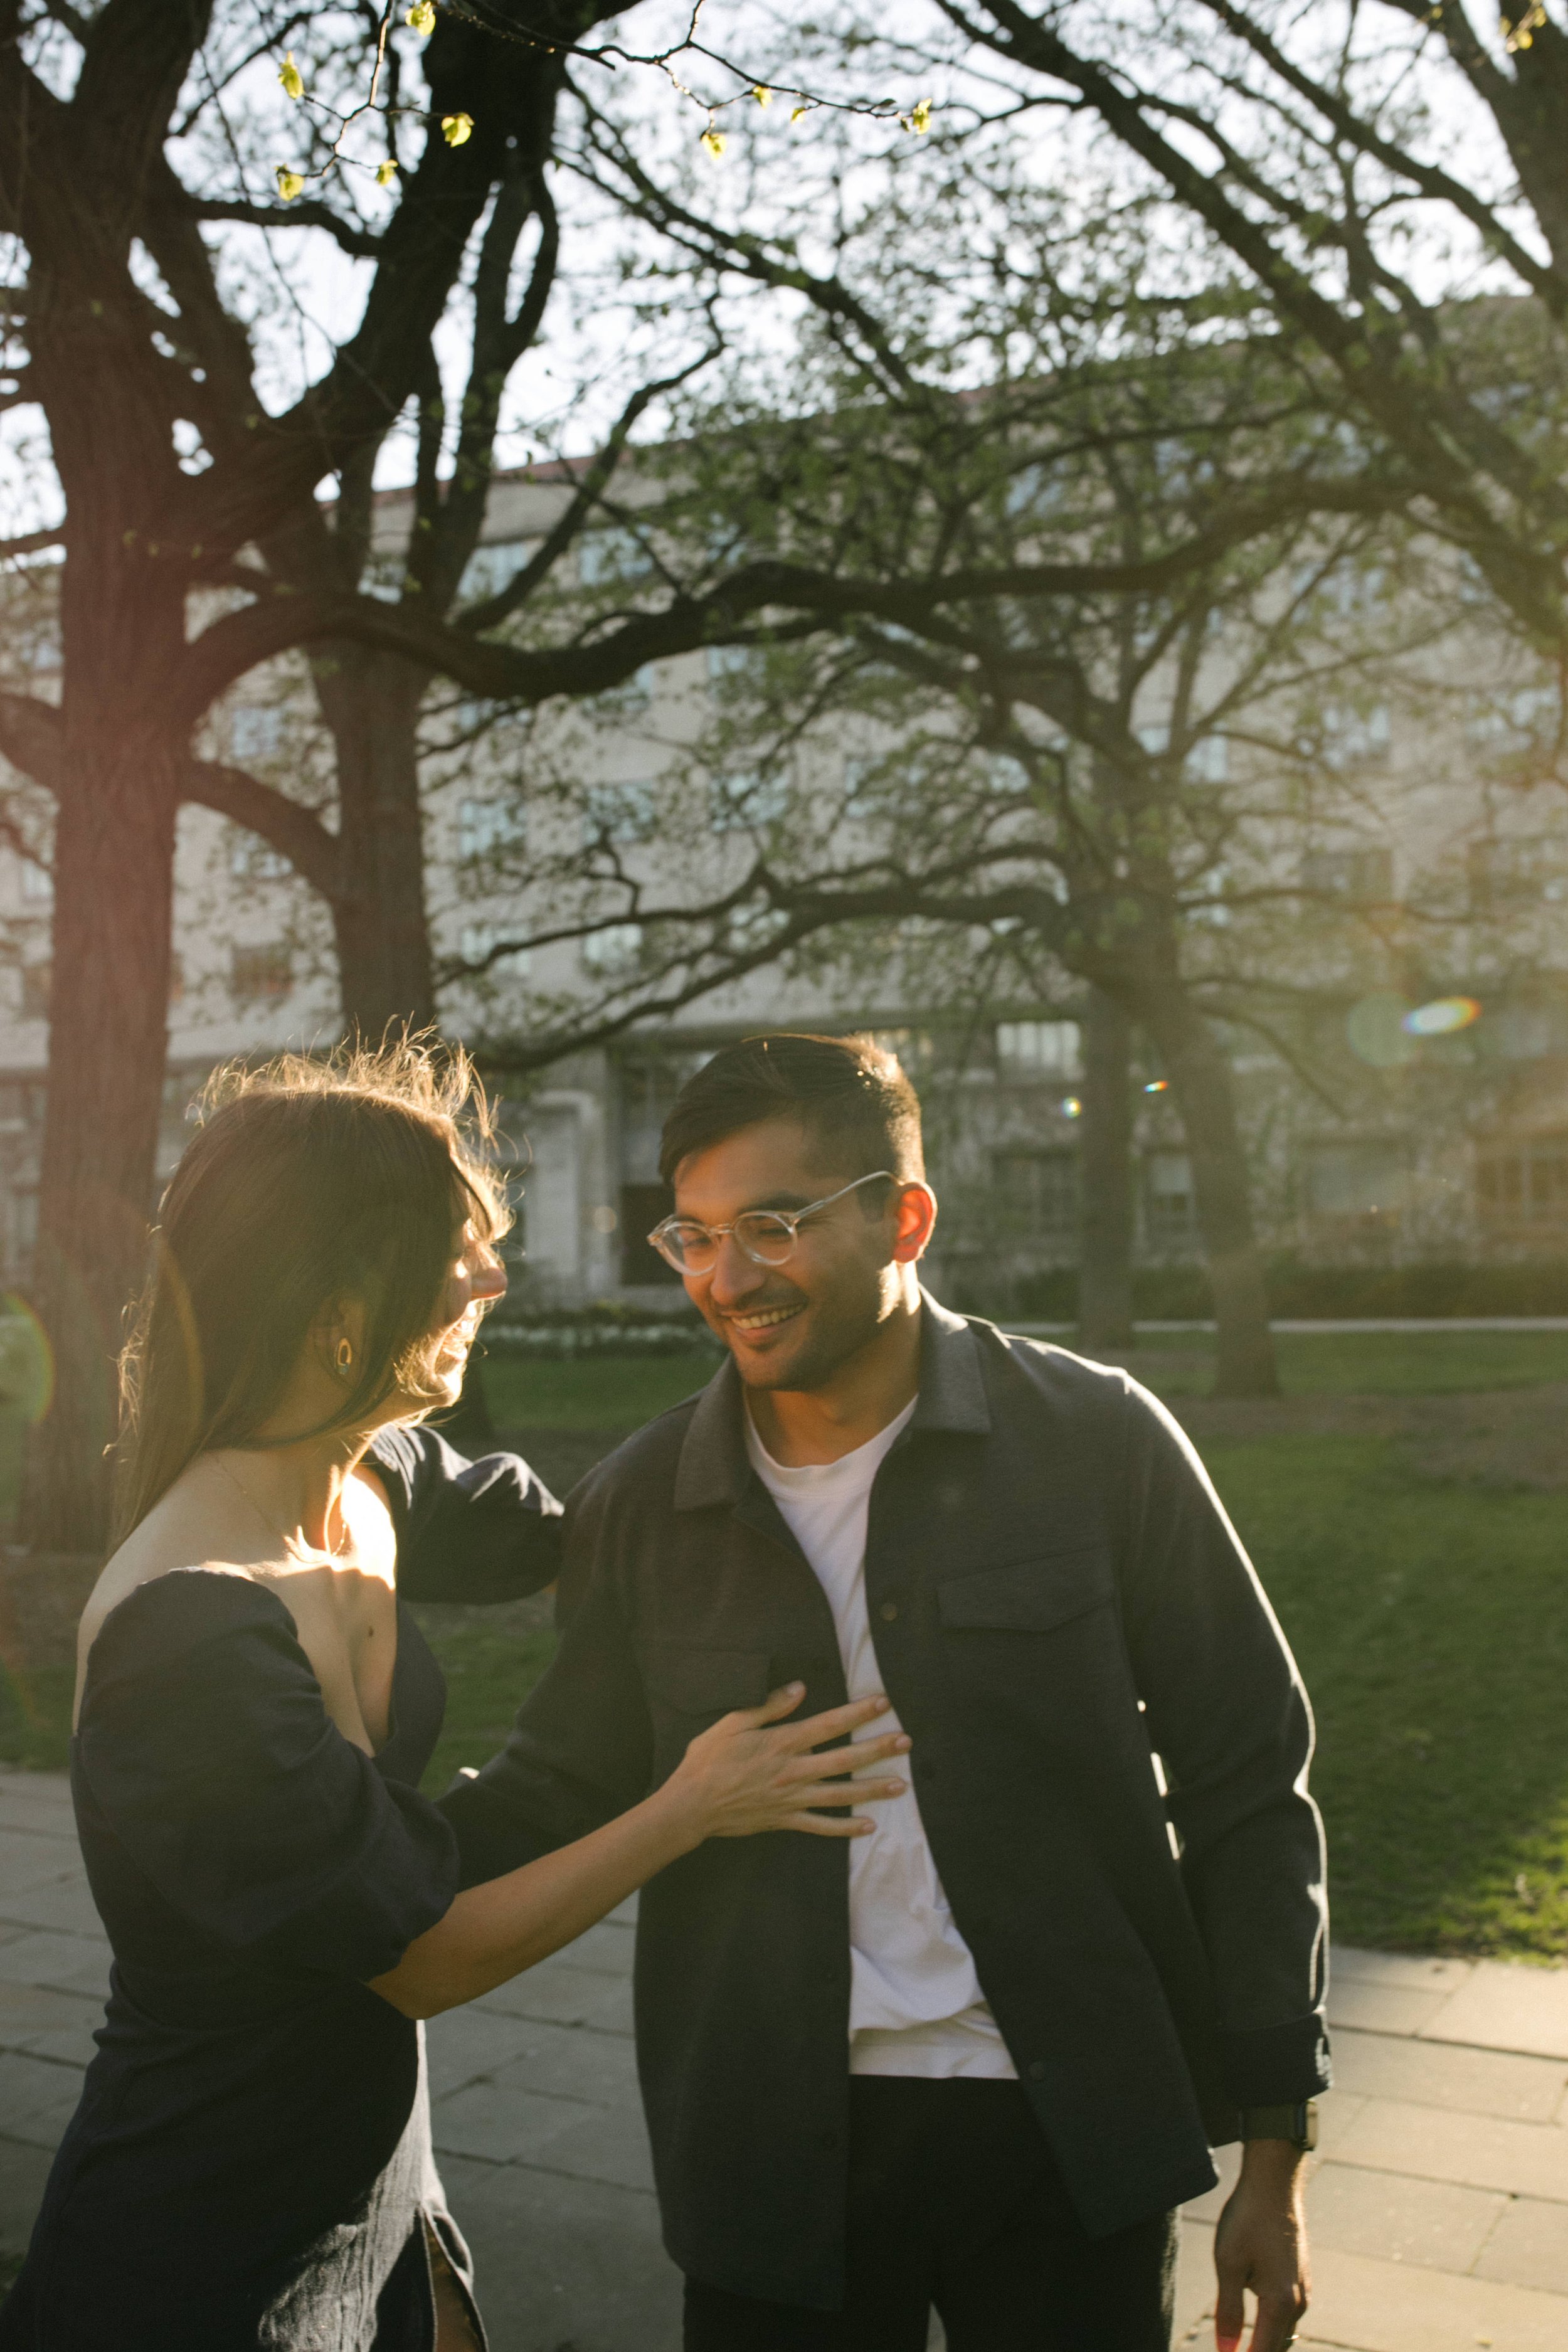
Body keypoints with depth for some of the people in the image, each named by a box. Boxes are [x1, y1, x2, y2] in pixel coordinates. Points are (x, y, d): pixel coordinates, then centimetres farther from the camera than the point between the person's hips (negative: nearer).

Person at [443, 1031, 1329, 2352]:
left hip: (1069, 2138, -1)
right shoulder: (639, 1507, -1)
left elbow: (1247, 1796, -4)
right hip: (777, 2147, 2)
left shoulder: (1094, 1440, -9)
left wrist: (1273, 2154, -2)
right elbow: (561, 1793, 4)